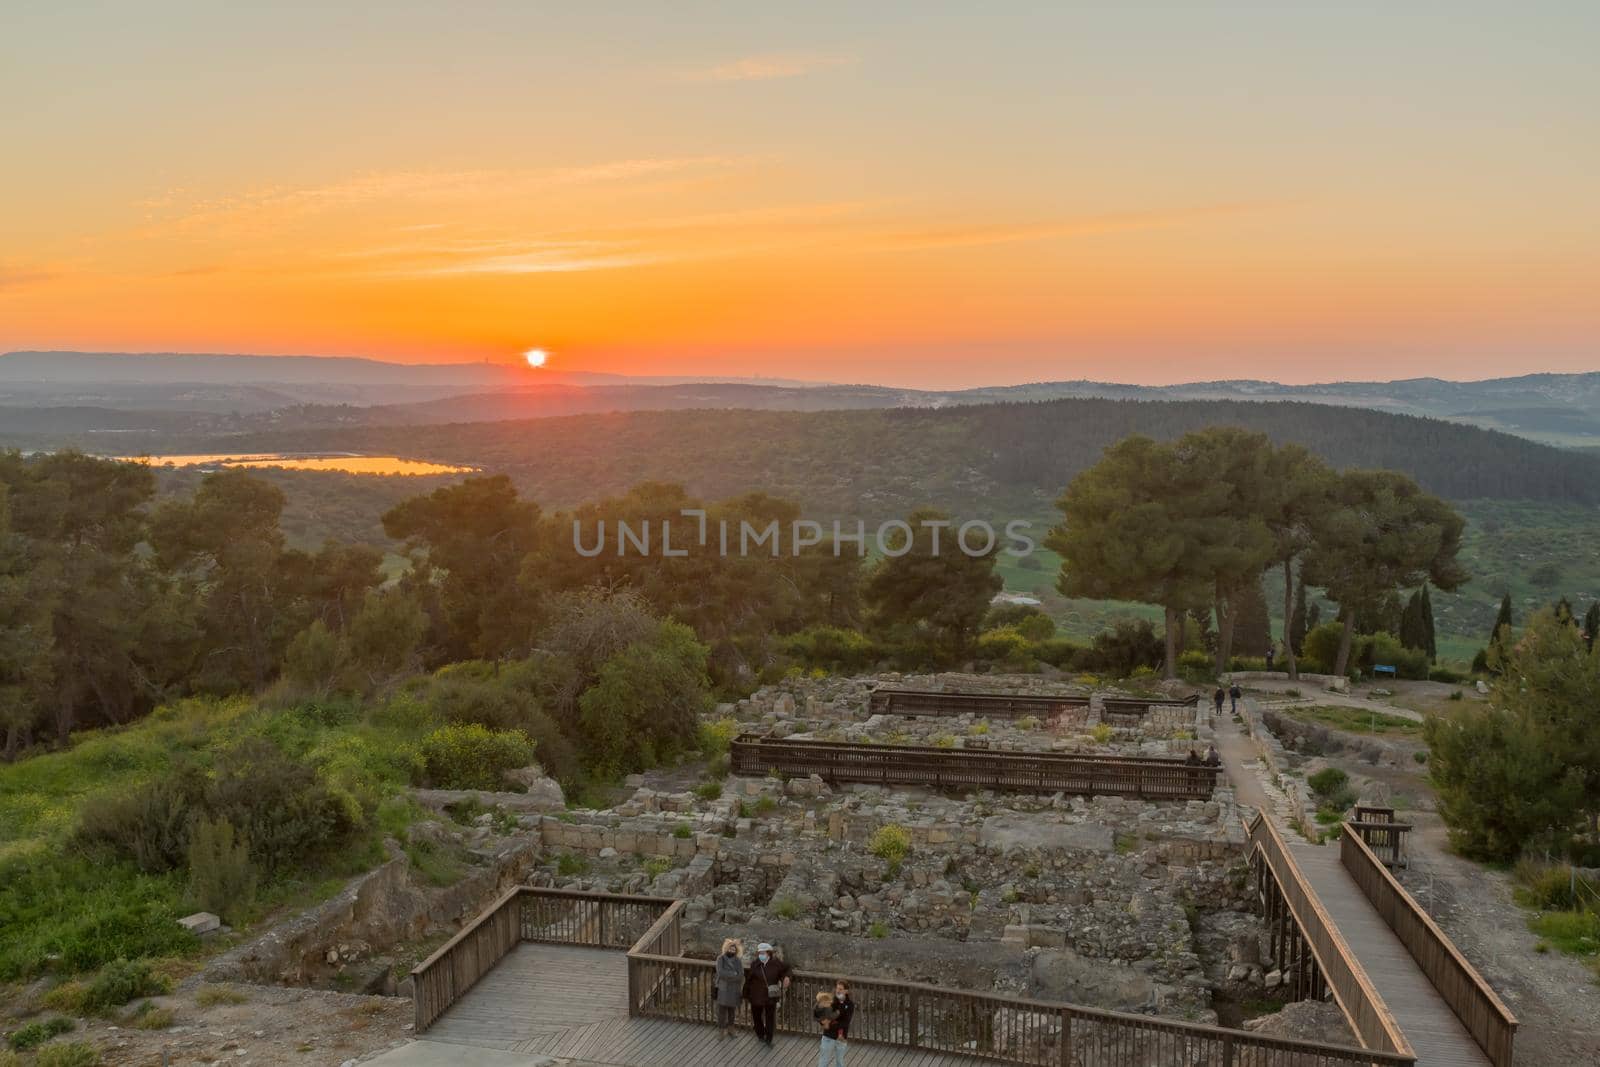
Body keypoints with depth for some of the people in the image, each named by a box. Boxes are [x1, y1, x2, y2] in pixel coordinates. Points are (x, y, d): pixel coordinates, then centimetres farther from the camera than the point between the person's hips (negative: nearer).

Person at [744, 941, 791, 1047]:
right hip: (756, 996, 1)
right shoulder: (755, 965, -11)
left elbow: (786, 968, 7)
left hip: (770, 996, -1)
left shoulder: (776, 963, -11)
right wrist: (746, 994, -2)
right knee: (756, 1016, 16)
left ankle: (769, 1040, 22)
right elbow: (748, 980, -4)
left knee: (770, 1018, 4)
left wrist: (786, 977, -12)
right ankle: (760, 1035, 41)